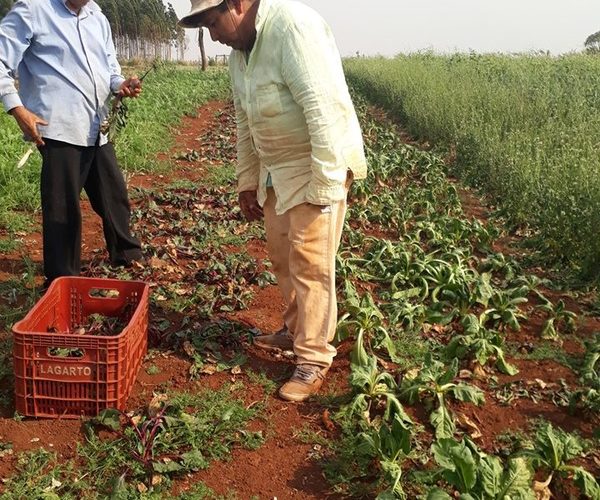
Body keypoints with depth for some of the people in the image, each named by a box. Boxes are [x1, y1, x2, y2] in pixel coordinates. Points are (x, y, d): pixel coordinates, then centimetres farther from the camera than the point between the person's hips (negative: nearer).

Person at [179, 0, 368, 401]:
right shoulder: (239, 51, 9)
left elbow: (324, 108, -27)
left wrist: (324, 185, -27)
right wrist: (247, 181, 17)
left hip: (317, 167, -9)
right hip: (277, 169, 9)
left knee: (310, 263, -6)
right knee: (282, 257, 15)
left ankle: (314, 359, 6)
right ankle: (296, 331, 34)